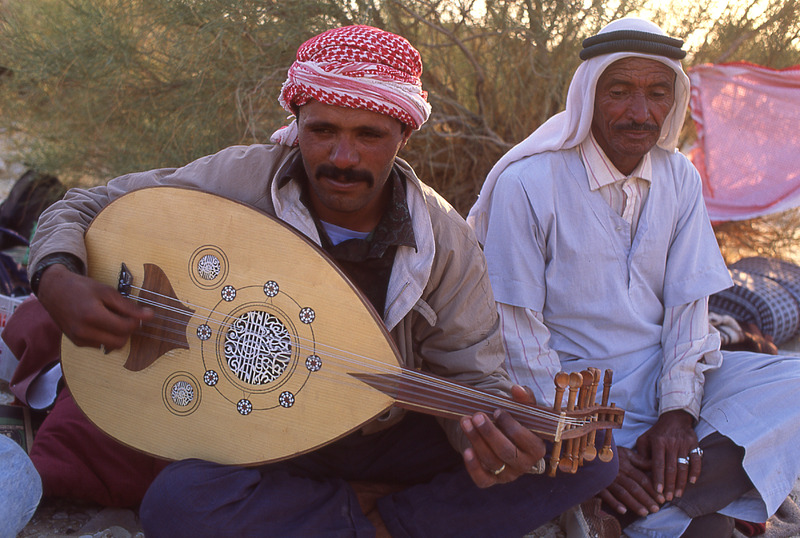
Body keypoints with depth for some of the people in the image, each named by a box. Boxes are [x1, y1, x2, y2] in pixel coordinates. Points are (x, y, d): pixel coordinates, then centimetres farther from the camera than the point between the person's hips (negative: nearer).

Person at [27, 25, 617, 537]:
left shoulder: (447, 240, -12)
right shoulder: (238, 180, -15)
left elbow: (473, 376, -9)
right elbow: (81, 210, -4)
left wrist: (494, 436, -35)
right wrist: (59, 282, -27)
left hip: (391, 434, 1)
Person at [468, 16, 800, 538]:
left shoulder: (680, 178, 4)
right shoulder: (526, 183, -12)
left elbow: (689, 303, 1)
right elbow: (518, 333, -12)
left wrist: (678, 411, -15)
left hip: (665, 373, 6)